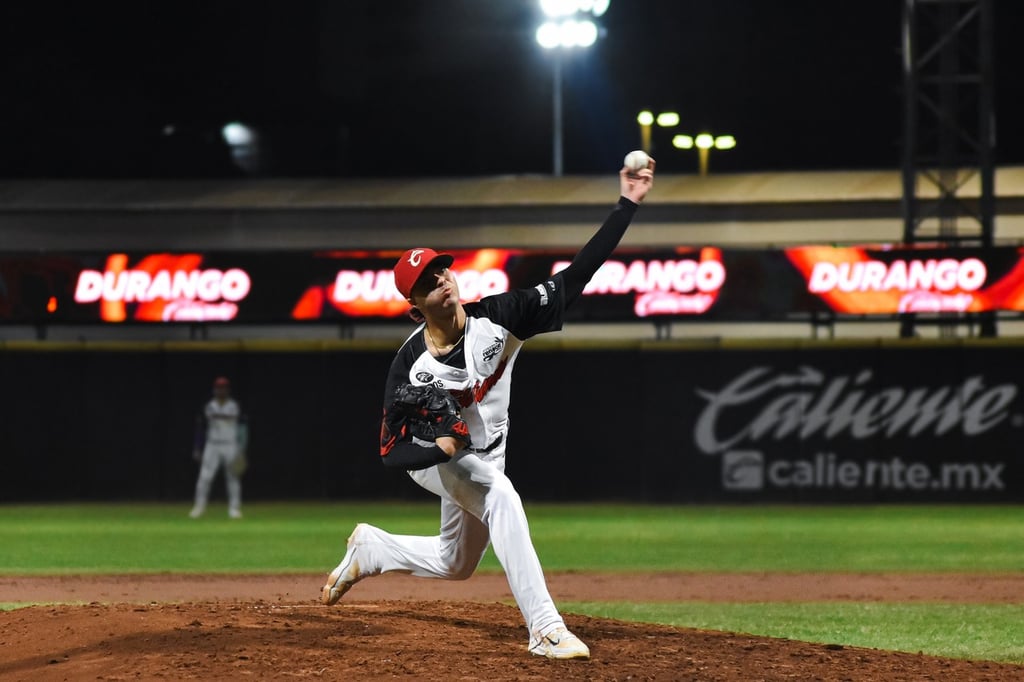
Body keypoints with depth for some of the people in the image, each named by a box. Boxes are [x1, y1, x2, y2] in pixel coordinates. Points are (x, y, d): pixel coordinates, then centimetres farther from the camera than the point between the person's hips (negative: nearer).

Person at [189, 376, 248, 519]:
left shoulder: (235, 407, -2)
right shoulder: (209, 407, 3)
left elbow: (243, 428, 0)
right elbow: (200, 428, 9)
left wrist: (242, 451, -6)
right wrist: (197, 449, 5)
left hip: (231, 447, -1)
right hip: (212, 447, 1)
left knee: (233, 478, 0)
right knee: (204, 477, -7)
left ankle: (234, 508, 7)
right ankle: (199, 506, 1)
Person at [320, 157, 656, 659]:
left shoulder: (498, 317, -21)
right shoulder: (410, 367, -26)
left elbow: (574, 279, -27)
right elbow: (392, 453, -22)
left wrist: (626, 205, -35)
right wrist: (442, 448, -43)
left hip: (483, 461, 5)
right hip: (433, 459, -5)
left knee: (455, 566, 20)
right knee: (502, 497, -35)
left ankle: (369, 549, 47)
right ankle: (545, 629, -37)